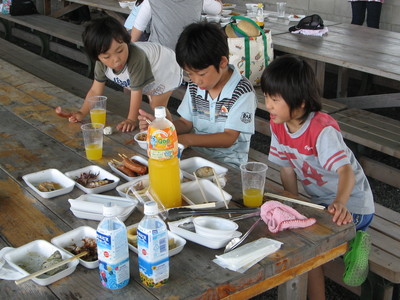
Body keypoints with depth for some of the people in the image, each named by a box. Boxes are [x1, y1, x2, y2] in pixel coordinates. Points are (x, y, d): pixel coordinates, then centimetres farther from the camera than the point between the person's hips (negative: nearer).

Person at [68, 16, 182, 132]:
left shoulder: (136, 58, -48)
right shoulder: (102, 63, -27)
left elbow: (136, 92, -39)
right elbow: (95, 91, -15)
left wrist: (131, 120, -33)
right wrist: (81, 113, -21)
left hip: (165, 74, -6)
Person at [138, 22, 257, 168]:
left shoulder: (243, 91, -14)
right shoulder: (194, 86, 6)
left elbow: (229, 138, -16)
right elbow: (186, 123, 12)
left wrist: (186, 140, -25)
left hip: (228, 164, -5)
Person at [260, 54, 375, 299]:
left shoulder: (322, 130, -29)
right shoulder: (278, 125, -7)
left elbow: (345, 170, -40)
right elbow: (287, 169, 0)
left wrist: (340, 203, -59)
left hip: (352, 206, -8)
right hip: (321, 202, 8)